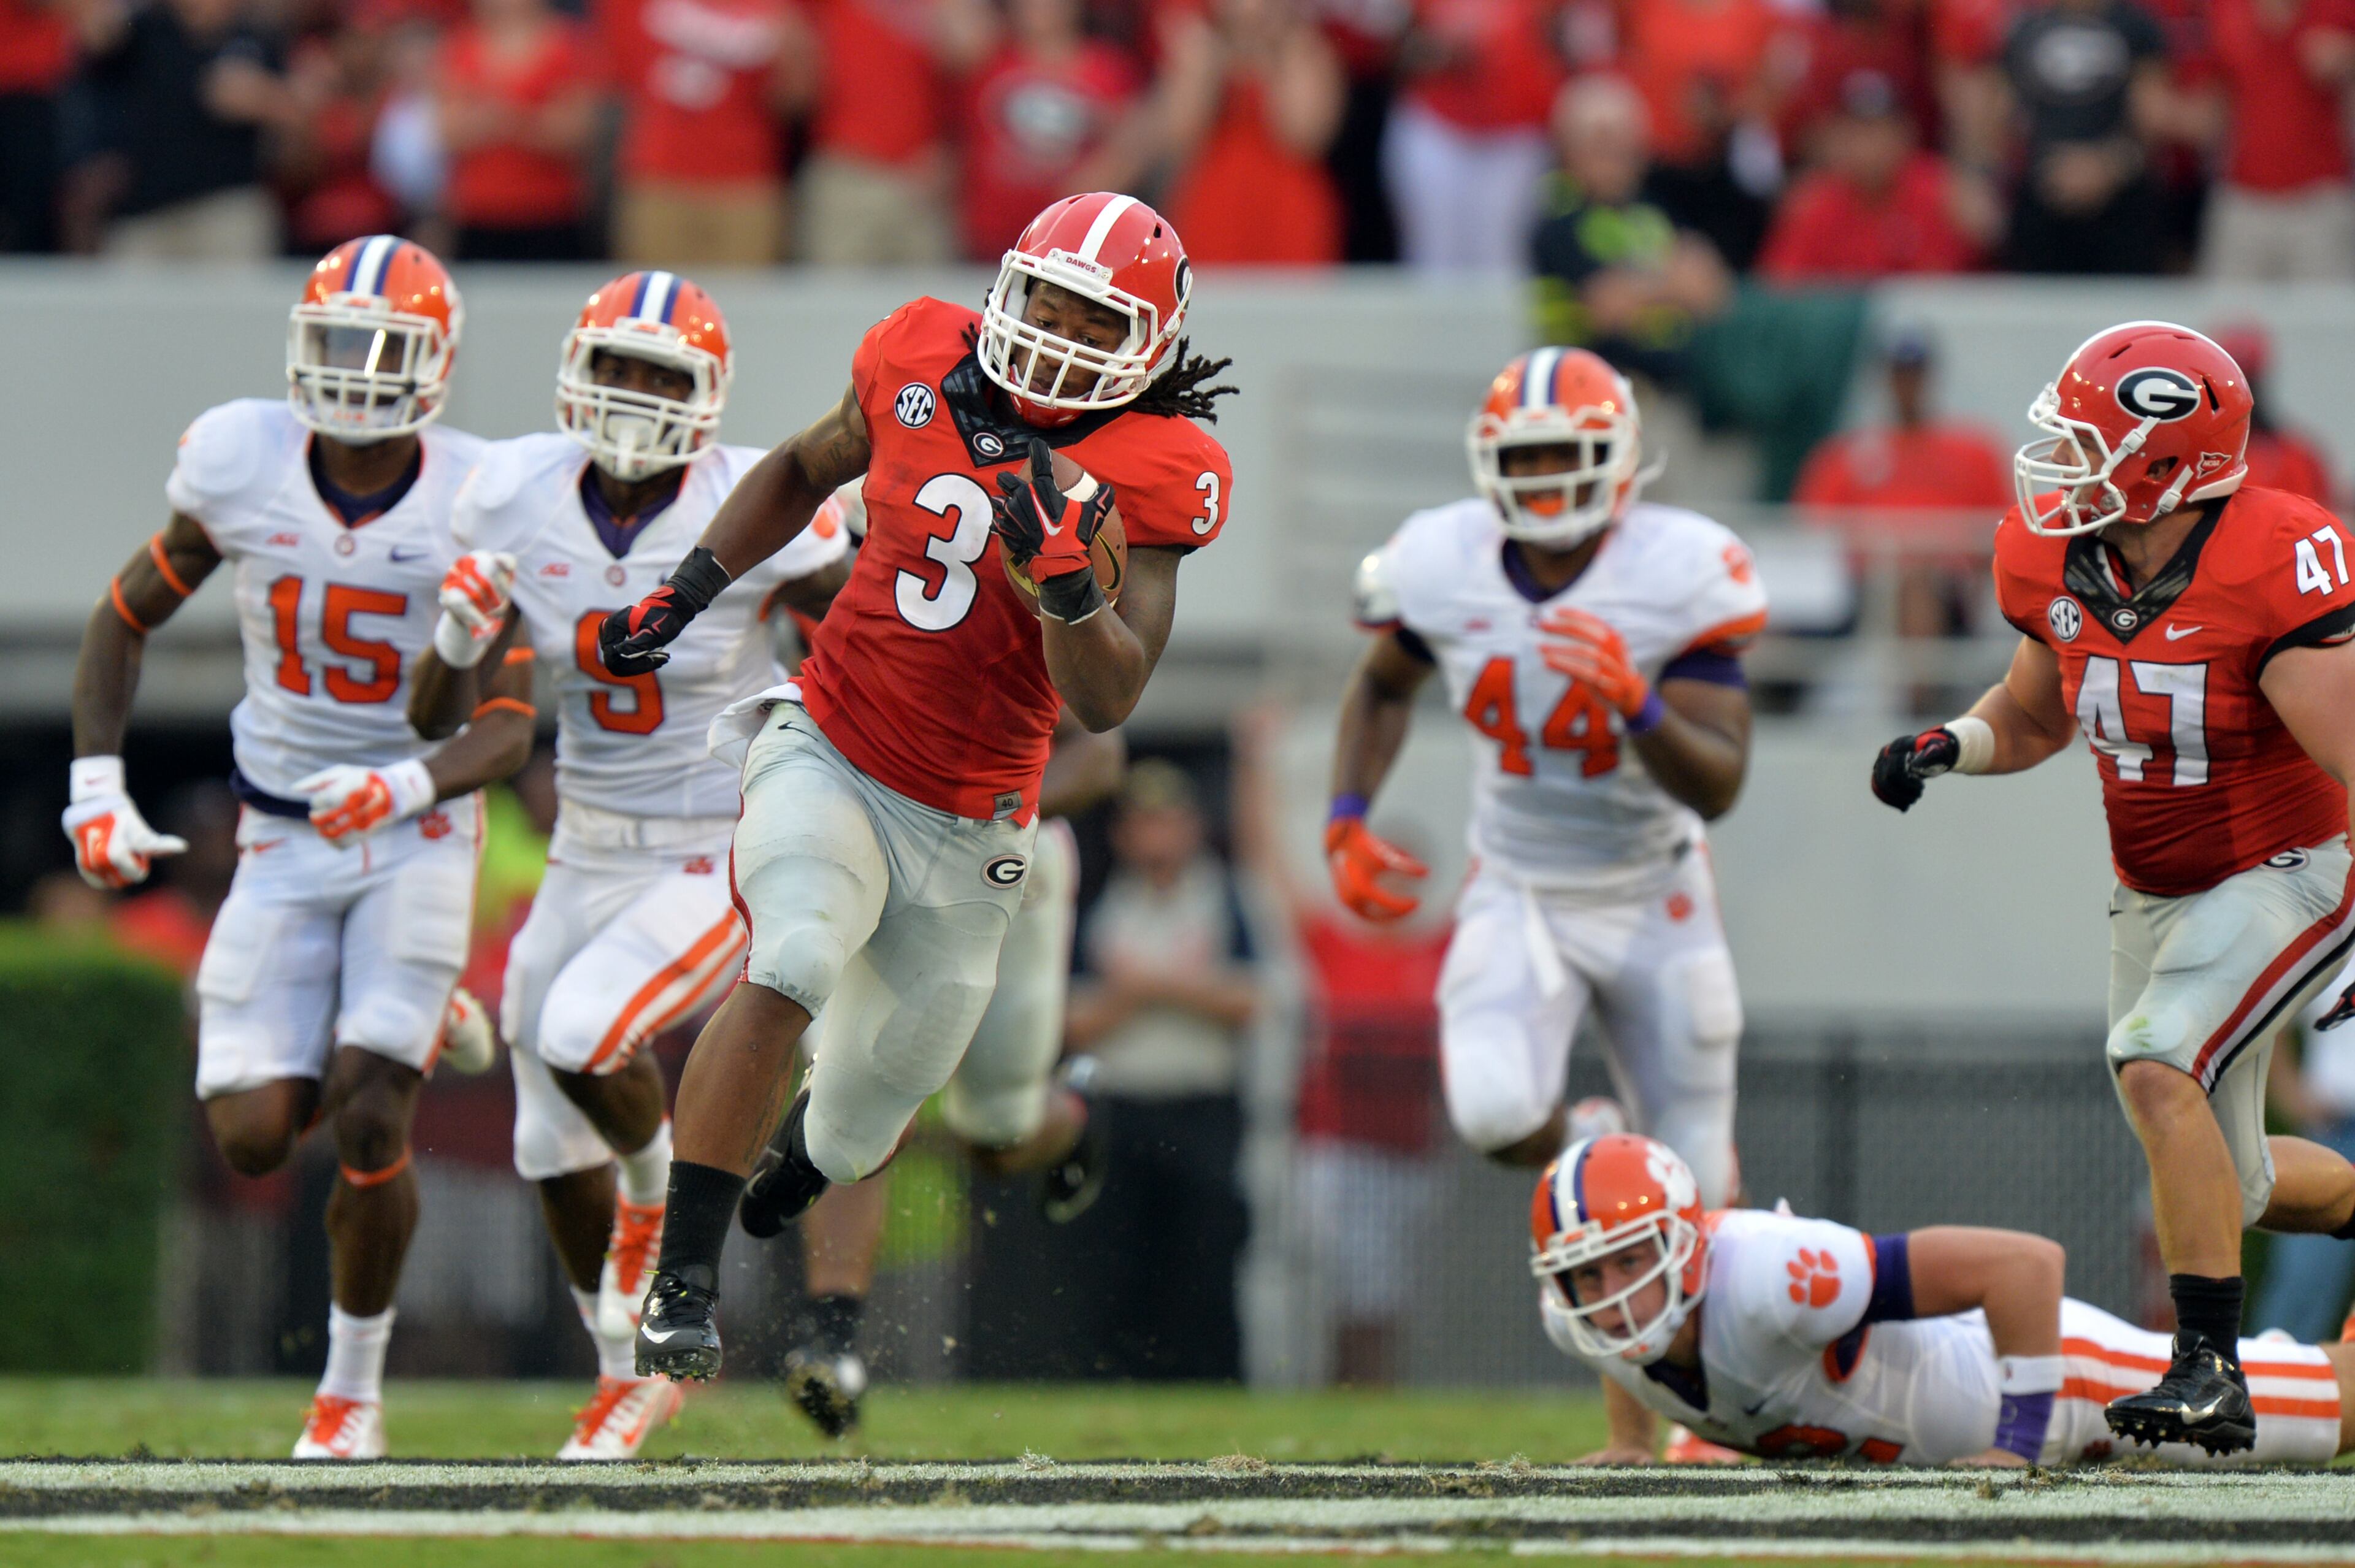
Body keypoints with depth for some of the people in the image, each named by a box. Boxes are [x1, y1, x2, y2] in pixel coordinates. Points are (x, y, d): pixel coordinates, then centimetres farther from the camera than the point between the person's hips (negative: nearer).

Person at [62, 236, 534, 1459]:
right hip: (283, 841, 2)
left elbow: (508, 727, -16)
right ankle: (413, 1033, 29)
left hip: (417, 834, -2)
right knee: (254, 1138, -7)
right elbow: (125, 619, 5)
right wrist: (96, 787, -5)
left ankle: (354, 1382, 7)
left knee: (368, 1127, -16)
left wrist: (403, 789, -36)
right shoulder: (244, 467, -9)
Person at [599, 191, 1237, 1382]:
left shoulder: (1146, 480, -10)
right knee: (789, 970, -31)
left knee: (856, 1134, 11)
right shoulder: (922, 364, -3)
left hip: (965, 829, 0)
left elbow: (1107, 701, -16)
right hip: (829, 753, 0)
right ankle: (682, 1285, -27)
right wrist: (689, 589, 10)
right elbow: (803, 471, 18)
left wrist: (1063, 573, -32)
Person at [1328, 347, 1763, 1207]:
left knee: (1695, 1189, 5)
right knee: (1495, 1113, -26)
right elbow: (1382, 687, 12)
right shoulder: (1443, 565, -12)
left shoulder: (1678, 573, -20)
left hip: (1651, 900, -1)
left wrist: (1636, 704, -41)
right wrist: (1347, 822, -3)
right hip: (1517, 899, 1)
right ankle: (1577, 1148, 11)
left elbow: (1717, 787, -22)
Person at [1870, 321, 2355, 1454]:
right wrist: (1947, 747, -8)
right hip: (2157, 892, 7)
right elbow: (2031, 716, 13)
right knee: (2225, 1188, 12)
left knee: (2158, 1068, -27)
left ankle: (2212, 1368, -22)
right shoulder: (2058, 564, -6)